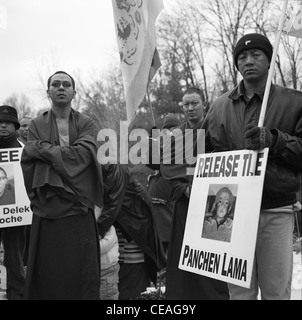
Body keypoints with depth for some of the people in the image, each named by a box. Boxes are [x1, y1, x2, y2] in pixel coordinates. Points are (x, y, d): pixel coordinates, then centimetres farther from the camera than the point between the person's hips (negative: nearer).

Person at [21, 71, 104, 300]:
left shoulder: (86, 124, 9)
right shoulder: (37, 125, 9)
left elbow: (84, 153, -10)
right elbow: (28, 158, -7)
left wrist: (44, 148, -8)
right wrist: (66, 154, -14)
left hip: (79, 208, 0)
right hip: (47, 208, 0)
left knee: (82, 269, 2)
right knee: (48, 272, 2)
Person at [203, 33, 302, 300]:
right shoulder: (220, 106, 12)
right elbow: (205, 154, 17)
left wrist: (274, 140, -16)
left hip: (276, 212, -2)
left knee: (276, 291, 3)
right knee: (239, 290, 8)